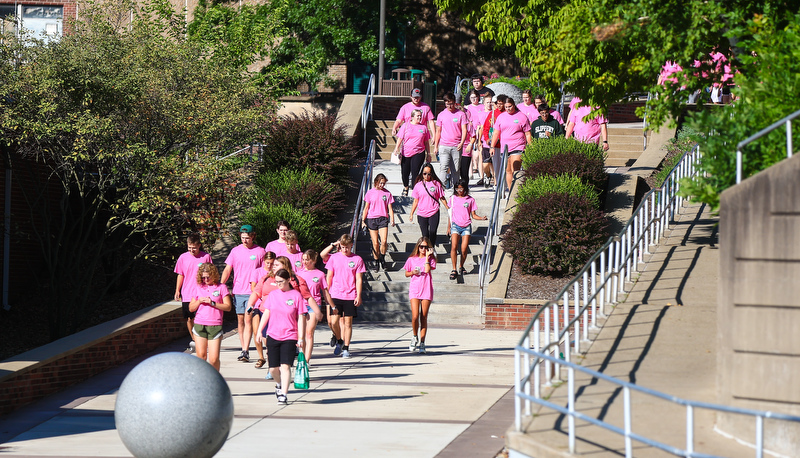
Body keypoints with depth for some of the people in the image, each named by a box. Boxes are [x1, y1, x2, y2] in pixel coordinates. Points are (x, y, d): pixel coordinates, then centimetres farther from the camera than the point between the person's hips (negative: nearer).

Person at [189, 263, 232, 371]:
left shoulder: (221, 287, 4)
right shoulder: (199, 288, 12)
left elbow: (228, 306, -1)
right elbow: (191, 308, 16)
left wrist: (212, 303, -11)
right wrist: (199, 301, -3)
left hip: (215, 326, -2)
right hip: (199, 325, 3)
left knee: (214, 358, -6)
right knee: (201, 356, -2)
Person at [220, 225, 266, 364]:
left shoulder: (260, 251, 1)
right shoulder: (235, 251, 8)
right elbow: (227, 270, 7)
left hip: (253, 292, -4)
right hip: (238, 291, 4)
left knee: (248, 319, -12)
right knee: (240, 320, 6)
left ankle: (245, 351, -15)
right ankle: (243, 349, 14)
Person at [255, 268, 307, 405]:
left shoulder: (296, 295, -3)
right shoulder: (273, 295, 7)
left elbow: (301, 318, -2)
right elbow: (266, 313, 12)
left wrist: (300, 338, -6)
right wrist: (259, 331, 4)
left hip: (289, 337, -3)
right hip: (273, 336, 3)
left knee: (285, 365, -14)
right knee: (273, 368, 5)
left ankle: (284, 394, -12)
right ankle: (279, 384, 35)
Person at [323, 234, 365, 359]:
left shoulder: (357, 259, 2)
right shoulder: (334, 257, 5)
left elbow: (359, 279, 3)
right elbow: (329, 277, 10)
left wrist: (358, 296, -3)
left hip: (350, 296, -1)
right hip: (335, 295, 1)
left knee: (348, 322, 1)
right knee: (334, 321, -7)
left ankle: (346, 349, 11)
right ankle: (339, 341, 20)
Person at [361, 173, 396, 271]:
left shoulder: (387, 193, 6)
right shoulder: (370, 193, 4)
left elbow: (390, 208, 8)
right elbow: (366, 208, 8)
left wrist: (392, 220, -4)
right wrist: (363, 220, 3)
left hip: (383, 219, 0)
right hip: (371, 219, 0)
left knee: (384, 241, -15)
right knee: (375, 243, -1)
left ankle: (382, 259, 8)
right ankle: (376, 262, 14)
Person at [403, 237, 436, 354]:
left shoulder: (431, 259, 5)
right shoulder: (411, 259, 8)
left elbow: (427, 270, -13)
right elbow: (406, 274, 16)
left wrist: (427, 256, -7)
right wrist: (412, 272, -4)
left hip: (426, 290, 0)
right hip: (414, 290, 0)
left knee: (423, 318, 1)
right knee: (415, 316, -14)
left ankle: (422, 343, 9)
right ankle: (415, 337, 12)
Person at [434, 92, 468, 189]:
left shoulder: (461, 114, 3)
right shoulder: (441, 115, 9)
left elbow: (464, 130, 0)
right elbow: (438, 131, 16)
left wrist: (461, 143, -14)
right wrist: (435, 146, 12)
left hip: (456, 147, -1)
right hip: (444, 146, 1)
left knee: (455, 170, 3)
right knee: (443, 167, -13)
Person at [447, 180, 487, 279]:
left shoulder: (470, 200, 6)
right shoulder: (453, 198, 9)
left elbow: (473, 215, 9)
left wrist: (482, 218, -9)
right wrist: (449, 227, 18)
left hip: (466, 226, 0)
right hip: (456, 225, 0)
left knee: (464, 250, -6)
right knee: (454, 247, -17)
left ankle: (461, 267, 19)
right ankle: (454, 270, -13)